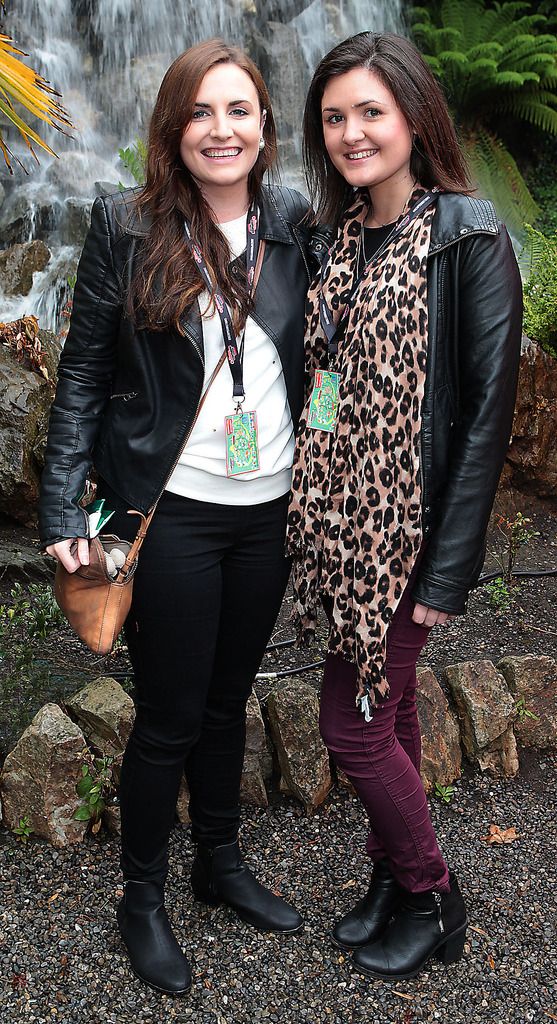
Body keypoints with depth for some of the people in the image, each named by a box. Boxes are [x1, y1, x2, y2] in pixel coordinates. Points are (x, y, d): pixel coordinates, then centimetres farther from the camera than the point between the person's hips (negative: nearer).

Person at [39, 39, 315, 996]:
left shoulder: (292, 225, 4)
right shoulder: (127, 226, -6)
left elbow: (312, 357, 10)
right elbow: (82, 375, -5)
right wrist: (64, 510, -9)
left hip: (269, 510, 4)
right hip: (170, 510, -3)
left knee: (227, 700, 18)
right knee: (170, 716, 7)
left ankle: (220, 862, 40)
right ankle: (141, 897, 31)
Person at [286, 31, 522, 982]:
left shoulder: (470, 242, -11)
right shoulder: (342, 235, 10)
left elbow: (488, 408, -15)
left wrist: (449, 566, -17)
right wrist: (316, 502, 7)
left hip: (405, 520, -6)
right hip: (341, 511, 6)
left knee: (353, 721, 1)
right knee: (386, 706, 17)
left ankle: (431, 901, 25)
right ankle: (394, 879, 36)